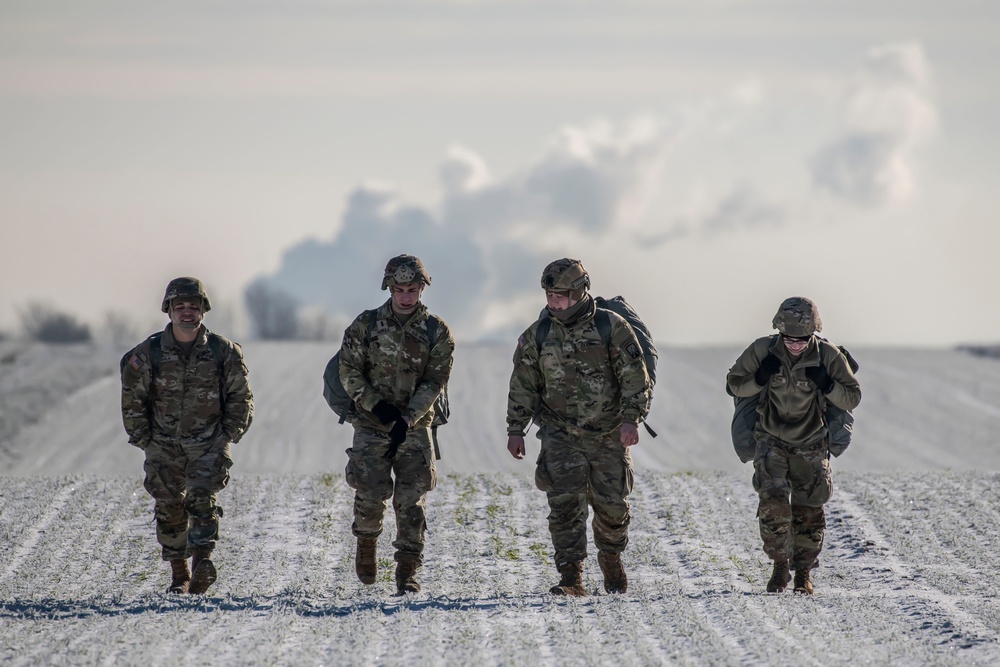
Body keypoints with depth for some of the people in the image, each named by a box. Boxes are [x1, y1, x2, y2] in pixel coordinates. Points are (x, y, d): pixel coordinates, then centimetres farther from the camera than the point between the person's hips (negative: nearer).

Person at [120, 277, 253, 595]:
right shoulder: (148, 354, -5)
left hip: (209, 442, -1)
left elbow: (241, 397, 5)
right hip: (164, 446, 1)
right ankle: (179, 574, 13)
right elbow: (132, 399, 3)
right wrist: (144, 439, -1)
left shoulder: (224, 352, -4)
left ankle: (203, 560, -23)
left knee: (201, 497, -20)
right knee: (169, 508, 2)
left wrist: (228, 435, -2)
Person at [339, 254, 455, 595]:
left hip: (414, 427, 0)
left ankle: (408, 571, 2)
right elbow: (349, 372, 1)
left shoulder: (436, 331, 0)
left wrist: (407, 418, -16)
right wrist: (376, 404, -13)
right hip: (371, 424, 0)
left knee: (411, 499, -5)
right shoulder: (366, 325, 1)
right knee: (371, 491, -10)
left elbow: (435, 381, -5)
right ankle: (366, 542, 21)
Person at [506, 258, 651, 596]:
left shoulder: (612, 328, -7)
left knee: (612, 505, 7)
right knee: (565, 504, -12)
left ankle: (611, 557, 35)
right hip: (561, 437, 1)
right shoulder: (538, 334, 2)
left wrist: (630, 418, -18)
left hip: (609, 435, -1)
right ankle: (571, 577, -11)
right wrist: (515, 429, 5)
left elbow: (635, 377, -7)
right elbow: (523, 385, 9)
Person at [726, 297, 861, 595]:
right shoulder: (762, 350, -12)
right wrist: (759, 379, -20)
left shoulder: (828, 356, -13)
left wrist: (826, 384, -24)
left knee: (809, 511, 4)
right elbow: (734, 384, -1)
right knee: (773, 500, -20)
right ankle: (780, 564, -6)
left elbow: (852, 398, -6)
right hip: (771, 439, -1)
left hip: (811, 445, 1)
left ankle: (803, 573, 20)